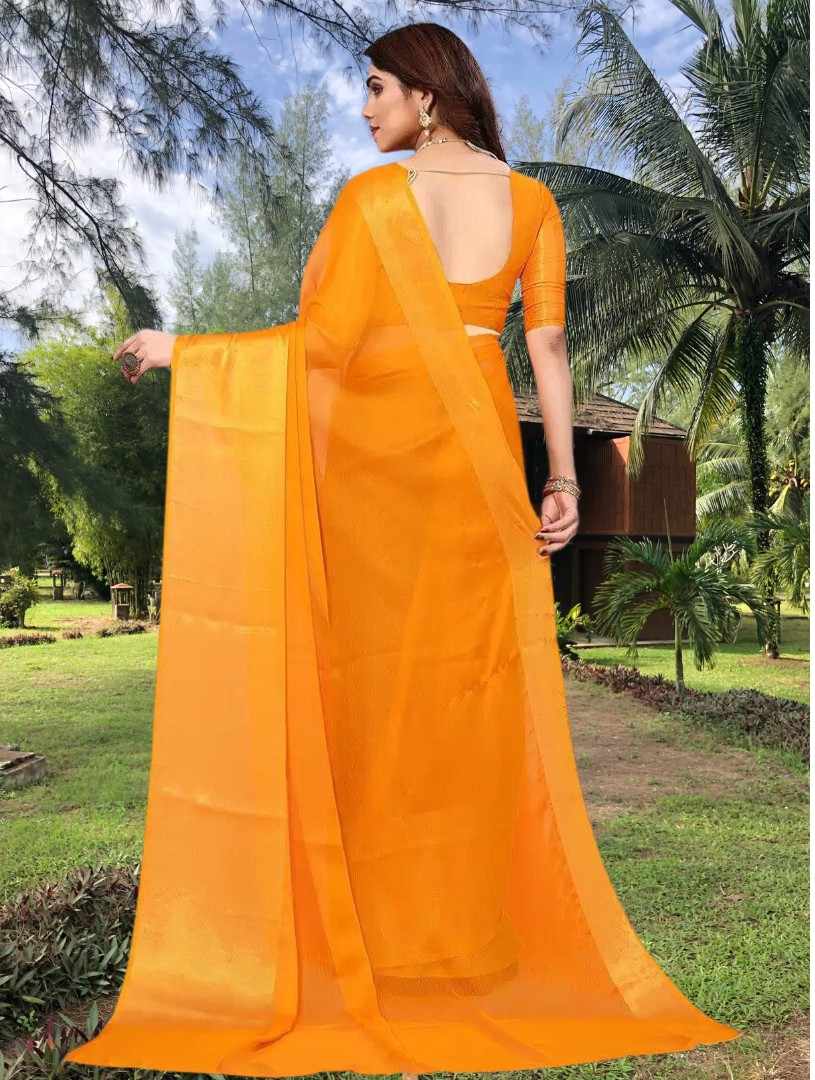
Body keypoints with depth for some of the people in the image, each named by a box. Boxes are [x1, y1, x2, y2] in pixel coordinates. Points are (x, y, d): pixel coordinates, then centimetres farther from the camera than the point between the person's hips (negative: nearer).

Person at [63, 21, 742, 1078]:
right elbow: (548, 345, 2)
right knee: (474, 677, 9)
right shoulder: (531, 199, 8)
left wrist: (181, 348, 0)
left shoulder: (372, 195, -3)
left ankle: (384, 923, 18)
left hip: (374, 450, -3)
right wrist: (564, 477, 4)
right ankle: (475, 928, 21)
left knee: (379, 670, 6)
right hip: (478, 452, 3)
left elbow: (322, 339, -10)